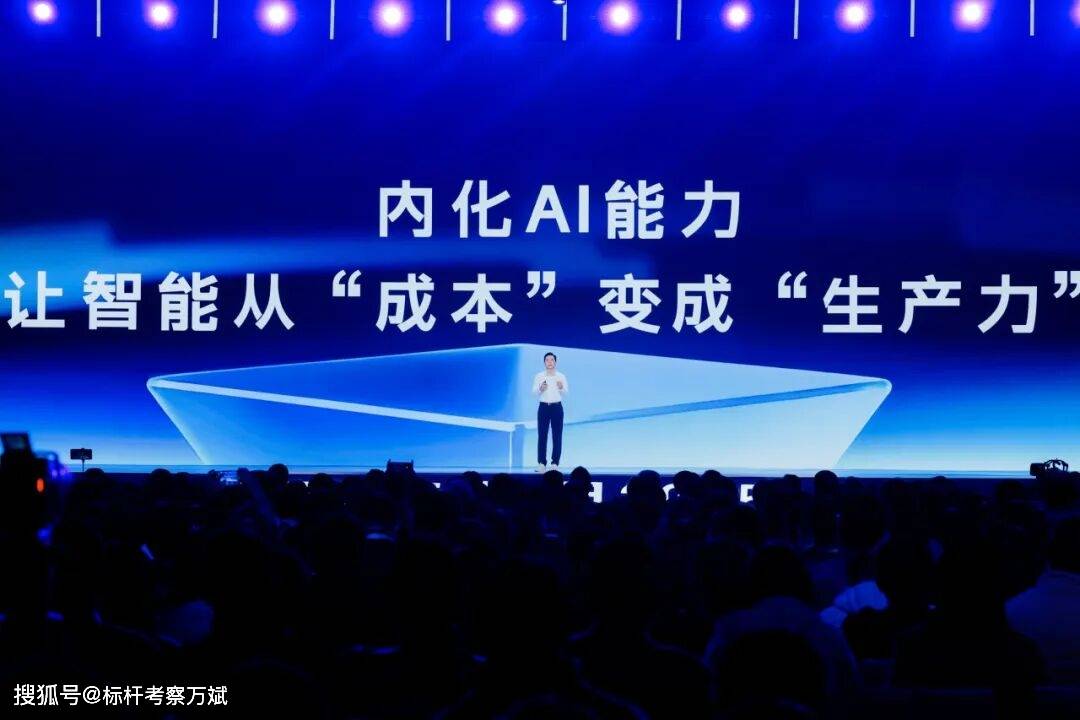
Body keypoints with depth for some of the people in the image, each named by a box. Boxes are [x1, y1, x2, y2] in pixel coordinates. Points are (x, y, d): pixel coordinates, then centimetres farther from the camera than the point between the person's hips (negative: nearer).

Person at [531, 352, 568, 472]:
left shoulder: (561, 376, 4)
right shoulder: (539, 376, 4)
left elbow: (566, 392, -6)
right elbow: (534, 392, -5)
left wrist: (561, 388, -27)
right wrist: (540, 388, -26)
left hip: (557, 407, 0)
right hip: (544, 407, 0)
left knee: (557, 435, -2)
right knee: (542, 435, -2)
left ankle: (555, 463, 1)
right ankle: (541, 463, 0)